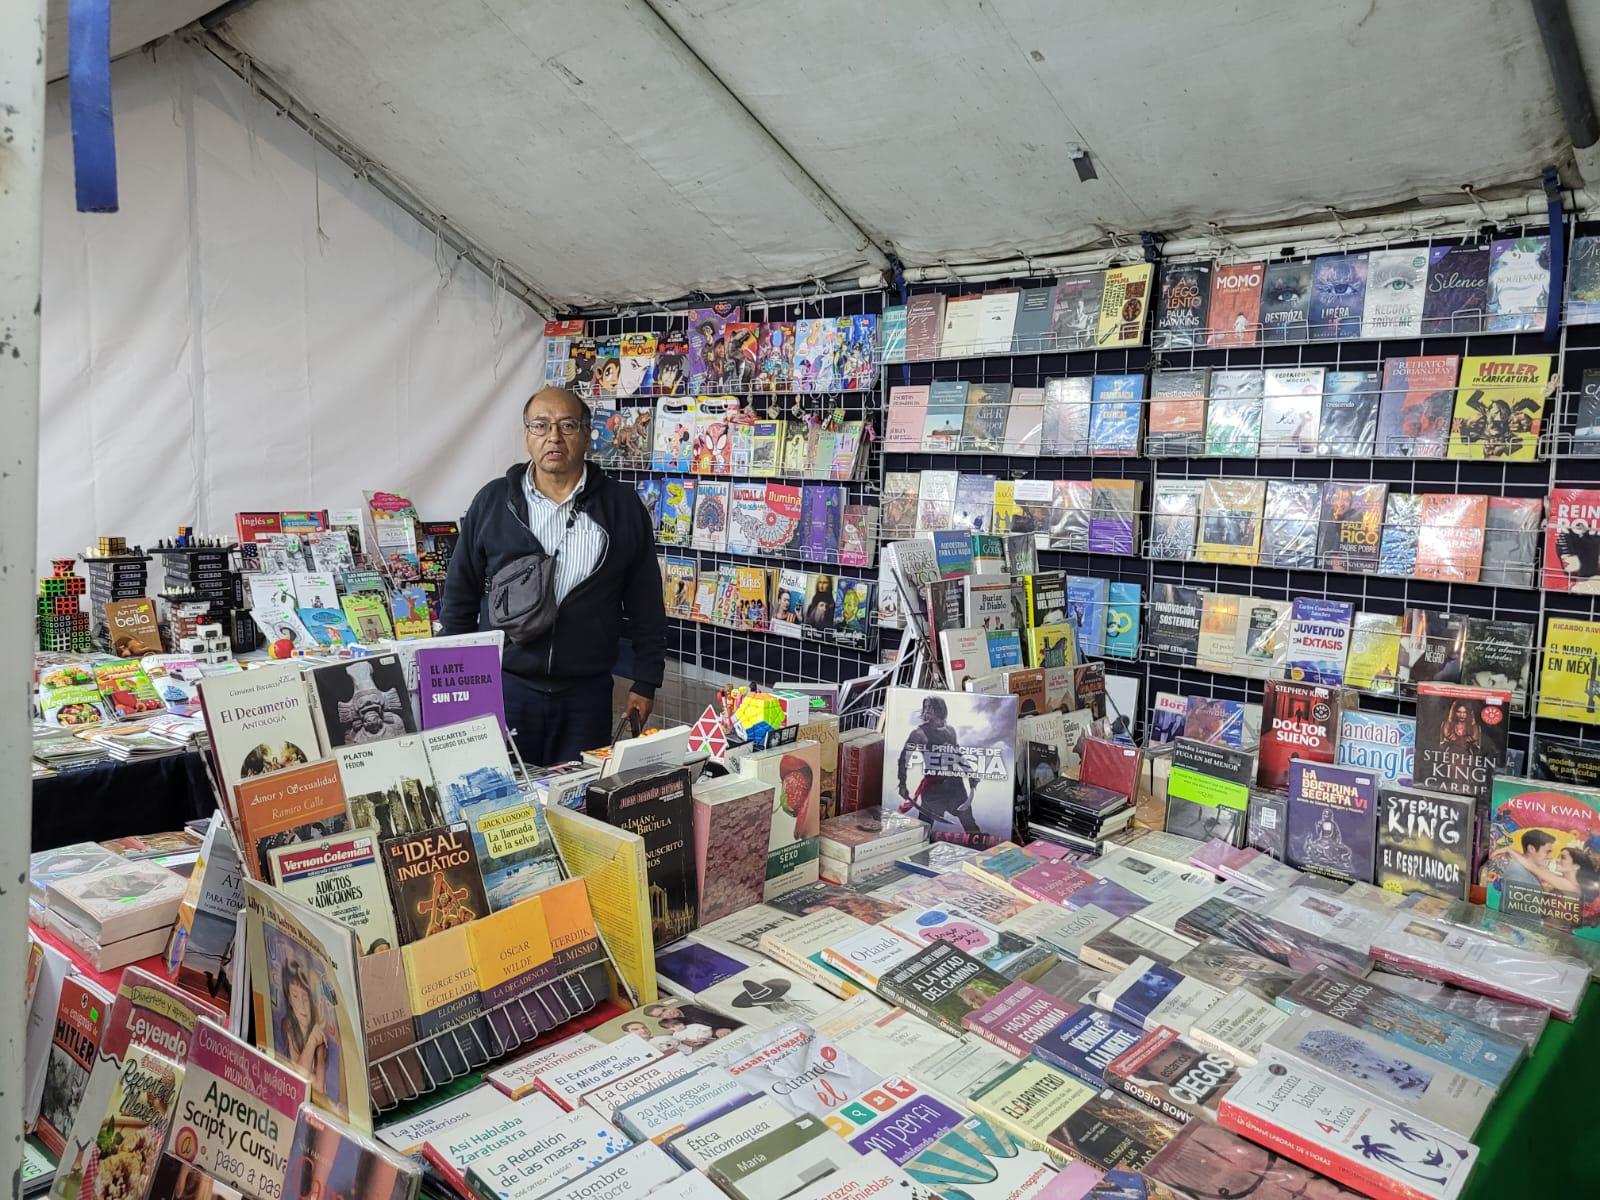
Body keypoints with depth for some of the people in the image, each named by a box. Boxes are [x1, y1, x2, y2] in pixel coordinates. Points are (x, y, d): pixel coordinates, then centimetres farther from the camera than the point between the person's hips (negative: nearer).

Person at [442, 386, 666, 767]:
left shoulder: (622, 506, 2)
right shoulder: (492, 501, 3)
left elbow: (646, 604, 5)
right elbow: (459, 597, 9)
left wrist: (645, 683, 4)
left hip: (587, 693, 0)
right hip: (503, 688, 0)